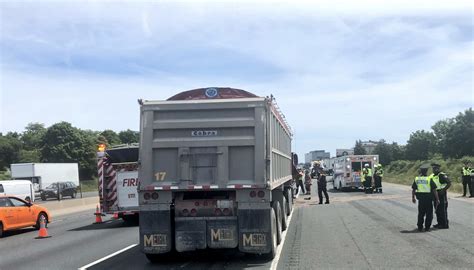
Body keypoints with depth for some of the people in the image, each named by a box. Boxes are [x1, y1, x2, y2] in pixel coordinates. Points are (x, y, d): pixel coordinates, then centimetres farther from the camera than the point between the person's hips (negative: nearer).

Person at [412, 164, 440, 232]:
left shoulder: (416, 179, 3)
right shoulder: (429, 179, -8)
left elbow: (413, 189, 7)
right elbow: (434, 190, -9)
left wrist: (413, 197, 20)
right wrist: (437, 199, -2)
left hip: (420, 198, 3)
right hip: (428, 198, -3)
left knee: (420, 213, 15)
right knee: (429, 214, 8)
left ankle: (420, 227, 16)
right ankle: (427, 227, 7)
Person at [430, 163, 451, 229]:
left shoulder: (442, 175, -12)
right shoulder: (432, 176, 13)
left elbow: (449, 183, -17)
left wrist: (443, 190, -20)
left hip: (441, 194, -8)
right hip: (435, 194, 9)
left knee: (442, 210, -7)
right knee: (437, 210, 12)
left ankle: (445, 224, -3)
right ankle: (440, 223, 20)